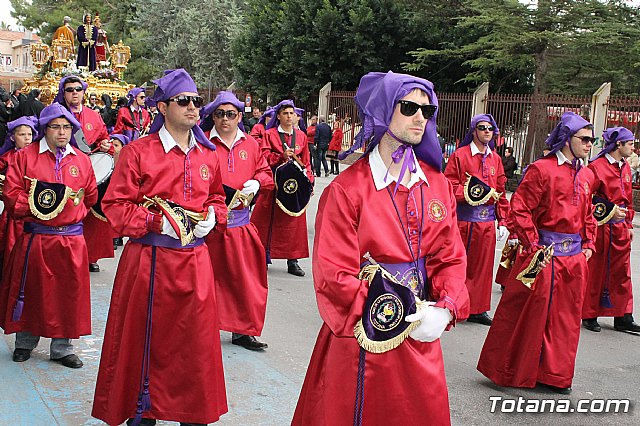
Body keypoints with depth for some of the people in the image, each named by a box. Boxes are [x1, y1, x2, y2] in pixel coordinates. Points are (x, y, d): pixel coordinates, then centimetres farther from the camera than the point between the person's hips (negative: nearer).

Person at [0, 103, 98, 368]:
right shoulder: (26, 156, 0)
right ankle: (25, 342, 27)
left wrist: (75, 209, 6)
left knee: (68, 293, 5)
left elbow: (91, 197, 16)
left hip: (71, 239, 2)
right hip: (35, 237, -2)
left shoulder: (81, 160, 8)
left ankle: (61, 348, 18)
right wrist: (38, 204, -14)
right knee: (30, 290, 8)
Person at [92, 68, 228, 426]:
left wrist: (212, 216, 0)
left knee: (195, 338, 11)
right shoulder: (138, 152, -7)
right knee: (146, 337, 6)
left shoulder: (208, 155, 9)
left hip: (195, 260, 4)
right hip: (149, 259, -4)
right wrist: (159, 221, -18)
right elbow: (115, 205, -7)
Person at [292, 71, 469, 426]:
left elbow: (450, 257, 2)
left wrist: (445, 308, -17)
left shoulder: (438, 184, 3)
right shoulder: (346, 189, -13)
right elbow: (334, 275, -16)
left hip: (423, 332, 5)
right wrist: (391, 317, -23)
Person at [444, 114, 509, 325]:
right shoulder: (460, 155, -4)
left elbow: (501, 192, 13)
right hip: (464, 219, -5)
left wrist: (502, 221, 9)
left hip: (487, 221, 5)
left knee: (483, 264, 10)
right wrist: (469, 192, -22)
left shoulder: (495, 159, 11)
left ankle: (477, 309, 21)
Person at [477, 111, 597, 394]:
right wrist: (533, 246, -16)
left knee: (566, 317, 11)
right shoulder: (541, 169, -11)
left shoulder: (586, 175, 12)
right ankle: (509, 371, 16)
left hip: (575, 255, 7)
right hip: (543, 254, -7)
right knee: (529, 313, 0)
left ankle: (554, 374, 24)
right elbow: (520, 209, -14)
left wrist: (589, 244, 12)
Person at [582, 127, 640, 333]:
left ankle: (623, 318, 18)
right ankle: (589, 316, 14)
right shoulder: (596, 167, -12)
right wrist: (608, 213, -17)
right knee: (595, 271, 2)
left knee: (622, 273, 10)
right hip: (601, 226, -7)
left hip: (621, 228, 7)